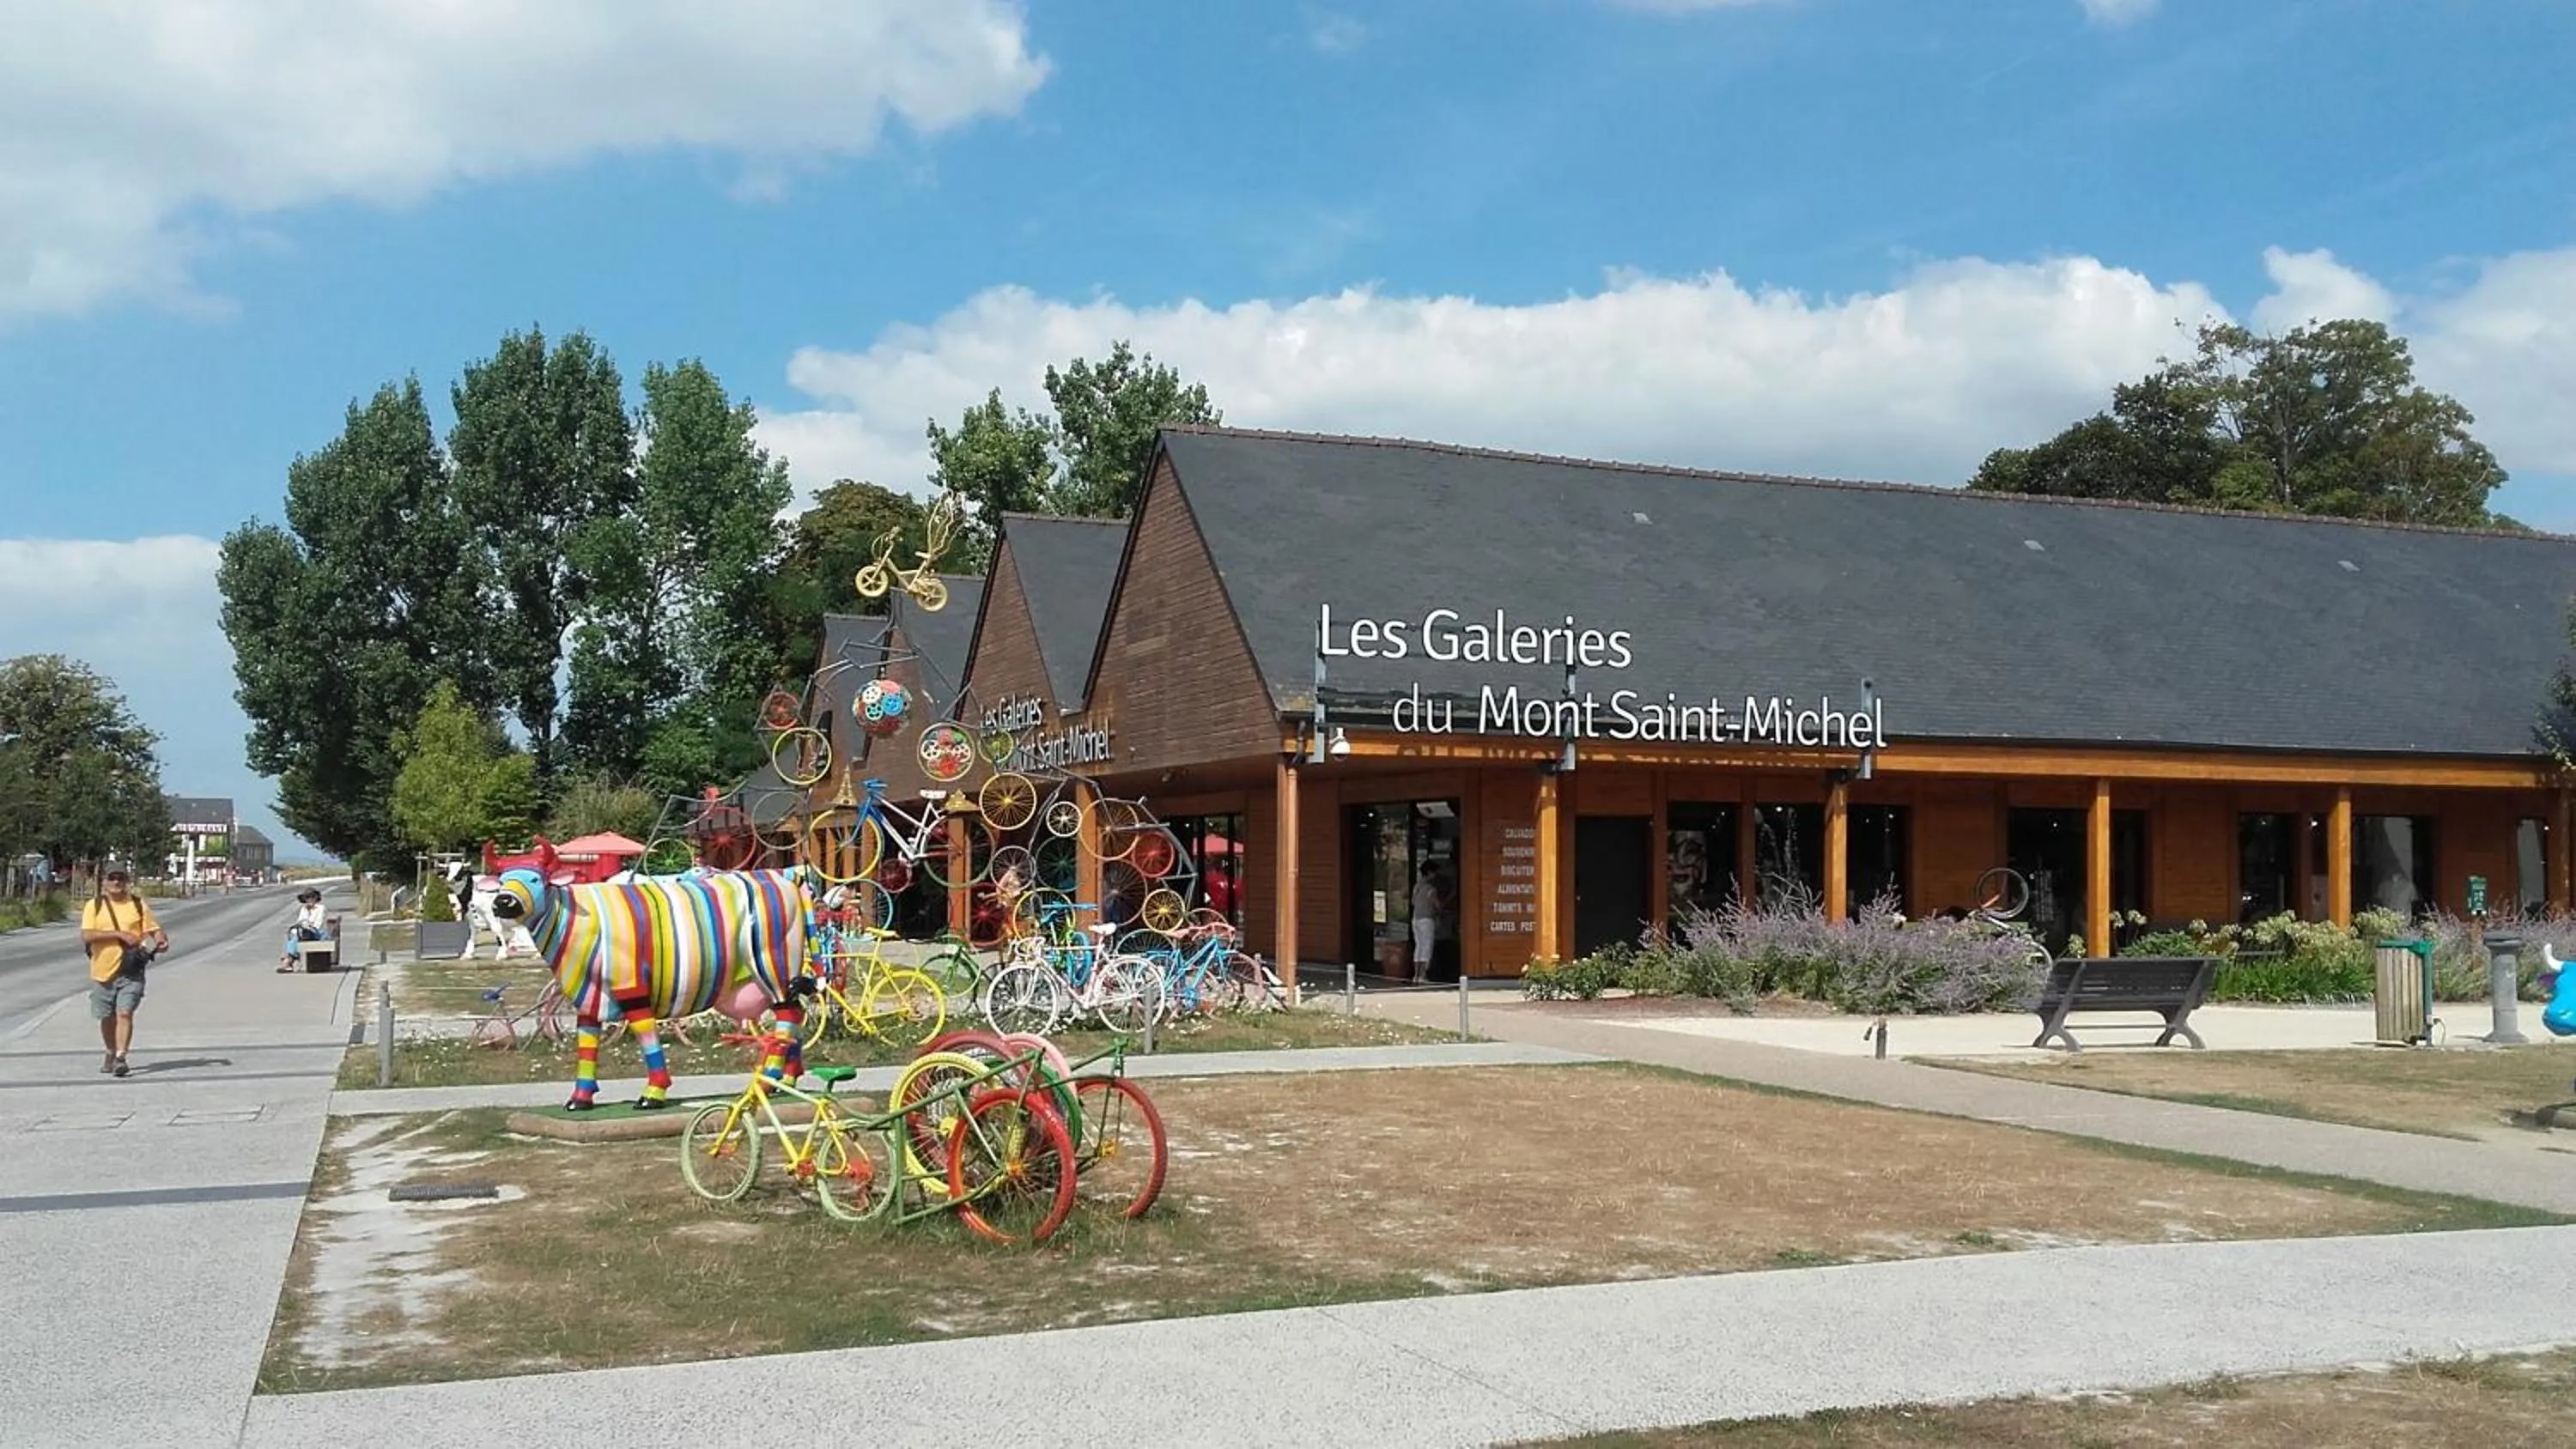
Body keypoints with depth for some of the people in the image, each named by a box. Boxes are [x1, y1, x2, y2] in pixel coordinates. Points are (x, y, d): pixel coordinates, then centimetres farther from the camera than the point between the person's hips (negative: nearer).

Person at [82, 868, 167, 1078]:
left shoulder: (138, 904, 5)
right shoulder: (94, 905, 1)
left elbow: (154, 929, 6)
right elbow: (87, 936, -10)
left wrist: (160, 941, -18)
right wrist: (119, 934, -19)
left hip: (131, 971, -2)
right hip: (103, 970, 2)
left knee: (125, 1013, -14)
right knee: (107, 1017, 15)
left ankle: (120, 1058, -17)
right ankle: (111, 1053, 36)